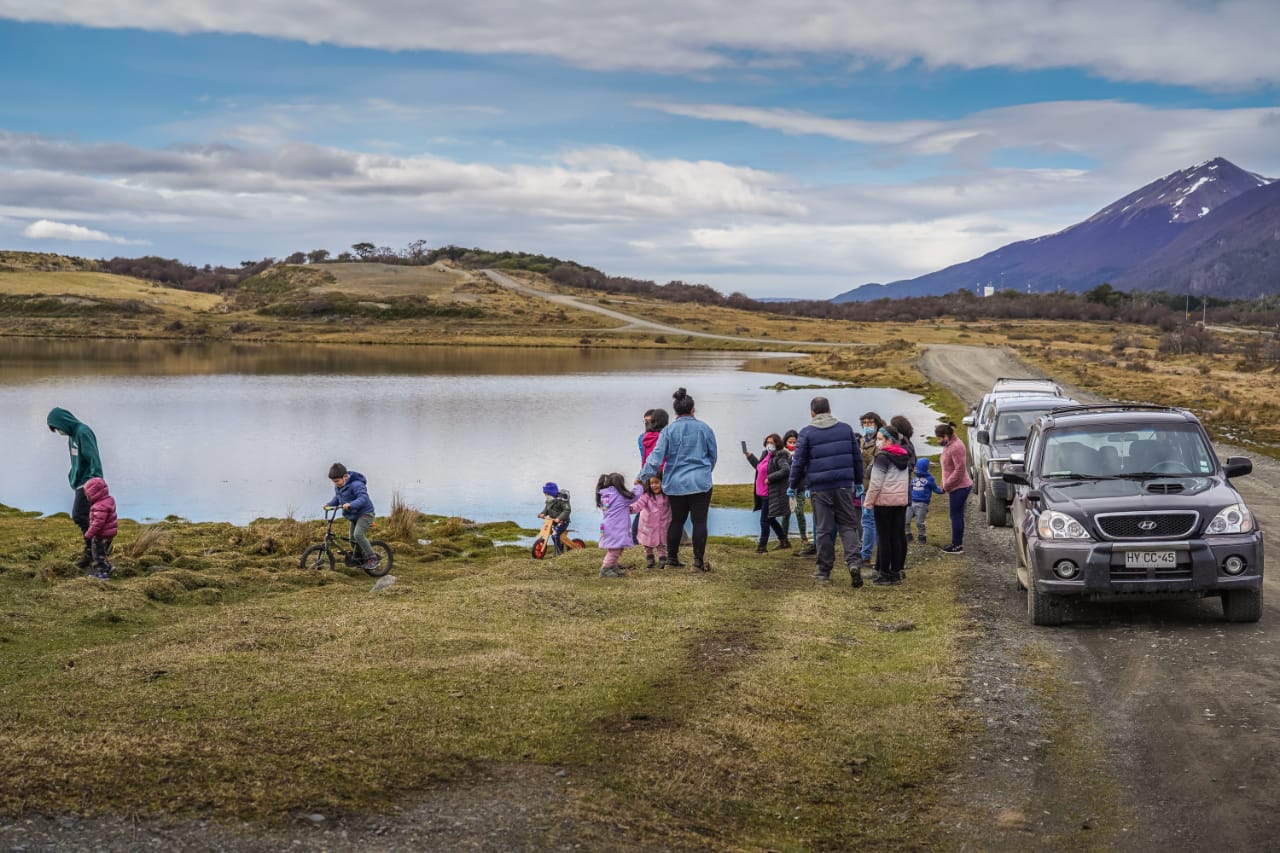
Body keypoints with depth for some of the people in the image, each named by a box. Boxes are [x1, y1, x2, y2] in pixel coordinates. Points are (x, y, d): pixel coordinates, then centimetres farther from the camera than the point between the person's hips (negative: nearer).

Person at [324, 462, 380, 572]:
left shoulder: (356, 485, -26)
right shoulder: (338, 486, 1)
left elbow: (363, 498, -36)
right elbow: (337, 498, 14)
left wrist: (350, 504, -51)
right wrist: (329, 504, -4)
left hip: (365, 514, -10)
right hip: (354, 516, 10)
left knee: (358, 534, -26)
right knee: (353, 539, 10)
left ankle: (373, 559, -18)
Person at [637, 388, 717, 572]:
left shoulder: (668, 431, -4)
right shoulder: (704, 429, 0)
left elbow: (656, 457, -7)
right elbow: (713, 455, 10)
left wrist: (642, 476, 1)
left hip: (675, 484, 1)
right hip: (700, 483, -1)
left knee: (677, 520, 13)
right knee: (699, 521, 1)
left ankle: (672, 557, 19)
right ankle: (699, 560, -2)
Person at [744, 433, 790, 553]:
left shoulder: (779, 457, -14)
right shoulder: (766, 455, 14)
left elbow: (786, 470, -28)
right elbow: (759, 467, 31)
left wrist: (770, 478, -26)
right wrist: (750, 456, 30)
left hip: (771, 495, -10)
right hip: (763, 493, 10)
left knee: (765, 520, -3)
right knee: (771, 519, 17)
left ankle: (762, 545, 6)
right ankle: (784, 541, 30)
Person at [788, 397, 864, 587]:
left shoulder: (806, 433, -2)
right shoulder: (846, 429, 8)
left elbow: (799, 463, -1)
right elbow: (857, 457, 12)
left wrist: (792, 486, 11)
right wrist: (858, 482, 23)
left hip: (820, 489, -2)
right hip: (844, 486, 2)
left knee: (823, 529, 5)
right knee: (848, 525, 6)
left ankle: (824, 570, 9)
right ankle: (854, 562, -13)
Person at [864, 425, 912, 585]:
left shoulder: (882, 457, -12)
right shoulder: (903, 457, 14)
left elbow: (876, 482, -15)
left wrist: (868, 500, -8)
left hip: (884, 501, -8)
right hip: (902, 500, 8)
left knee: (884, 537, -3)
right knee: (898, 536, 9)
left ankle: (884, 574, -2)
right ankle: (897, 571, 13)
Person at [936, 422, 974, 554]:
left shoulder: (956, 447, -20)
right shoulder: (950, 445, 12)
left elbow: (960, 469, -23)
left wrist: (946, 484, -16)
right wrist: (945, 484, 12)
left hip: (959, 487, -10)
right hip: (958, 487, 10)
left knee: (956, 516, -5)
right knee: (957, 516, 15)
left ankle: (957, 545, 0)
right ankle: (957, 544, 22)